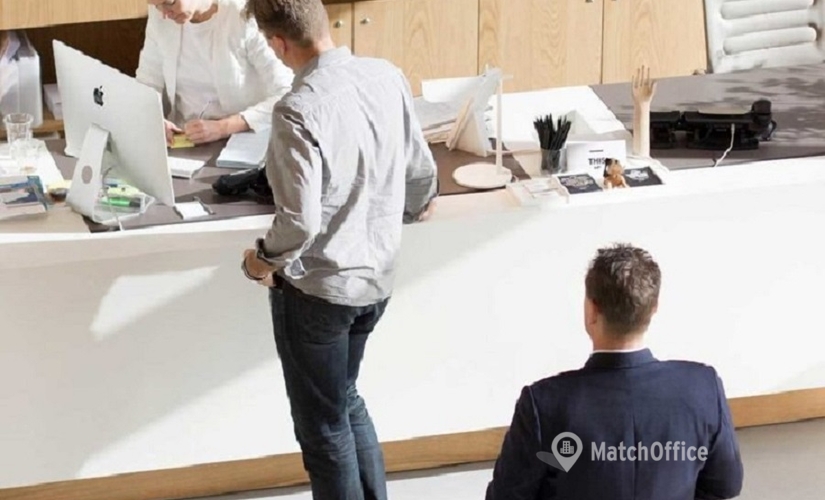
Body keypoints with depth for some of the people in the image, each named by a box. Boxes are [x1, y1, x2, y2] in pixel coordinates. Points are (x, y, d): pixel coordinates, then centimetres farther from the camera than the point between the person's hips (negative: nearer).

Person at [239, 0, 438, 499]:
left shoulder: (299, 109, -26)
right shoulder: (388, 76, -6)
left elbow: (301, 222, -27)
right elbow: (422, 171, 6)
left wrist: (266, 259, -7)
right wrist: (417, 205, 28)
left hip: (317, 288, -7)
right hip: (377, 275, 7)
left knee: (323, 425, 11)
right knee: (346, 401, 27)